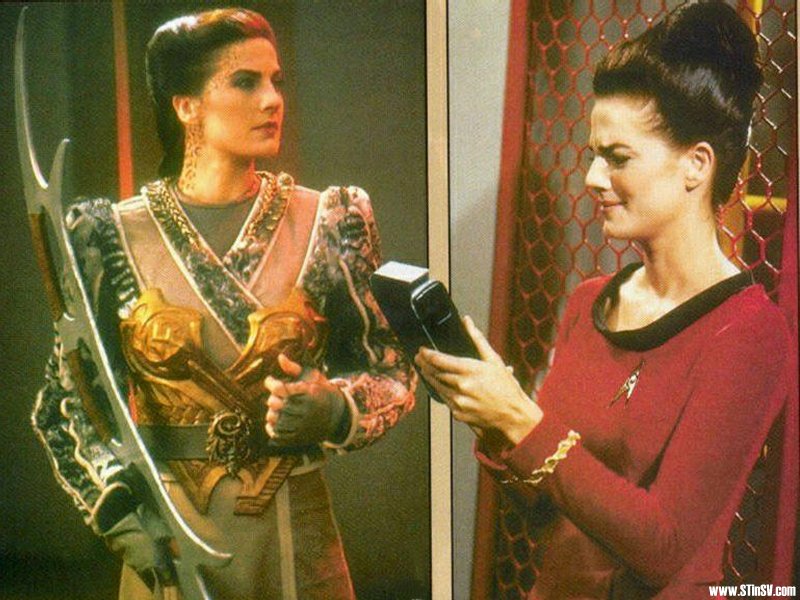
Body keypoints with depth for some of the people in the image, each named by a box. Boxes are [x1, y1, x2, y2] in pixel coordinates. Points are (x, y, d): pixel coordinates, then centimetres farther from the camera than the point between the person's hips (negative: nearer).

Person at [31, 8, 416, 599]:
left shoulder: (331, 223, -2)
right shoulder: (113, 236, -4)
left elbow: (392, 373, 3)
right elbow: (65, 402, 1)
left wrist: (332, 410, -18)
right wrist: (120, 511, -12)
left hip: (296, 534, 1)